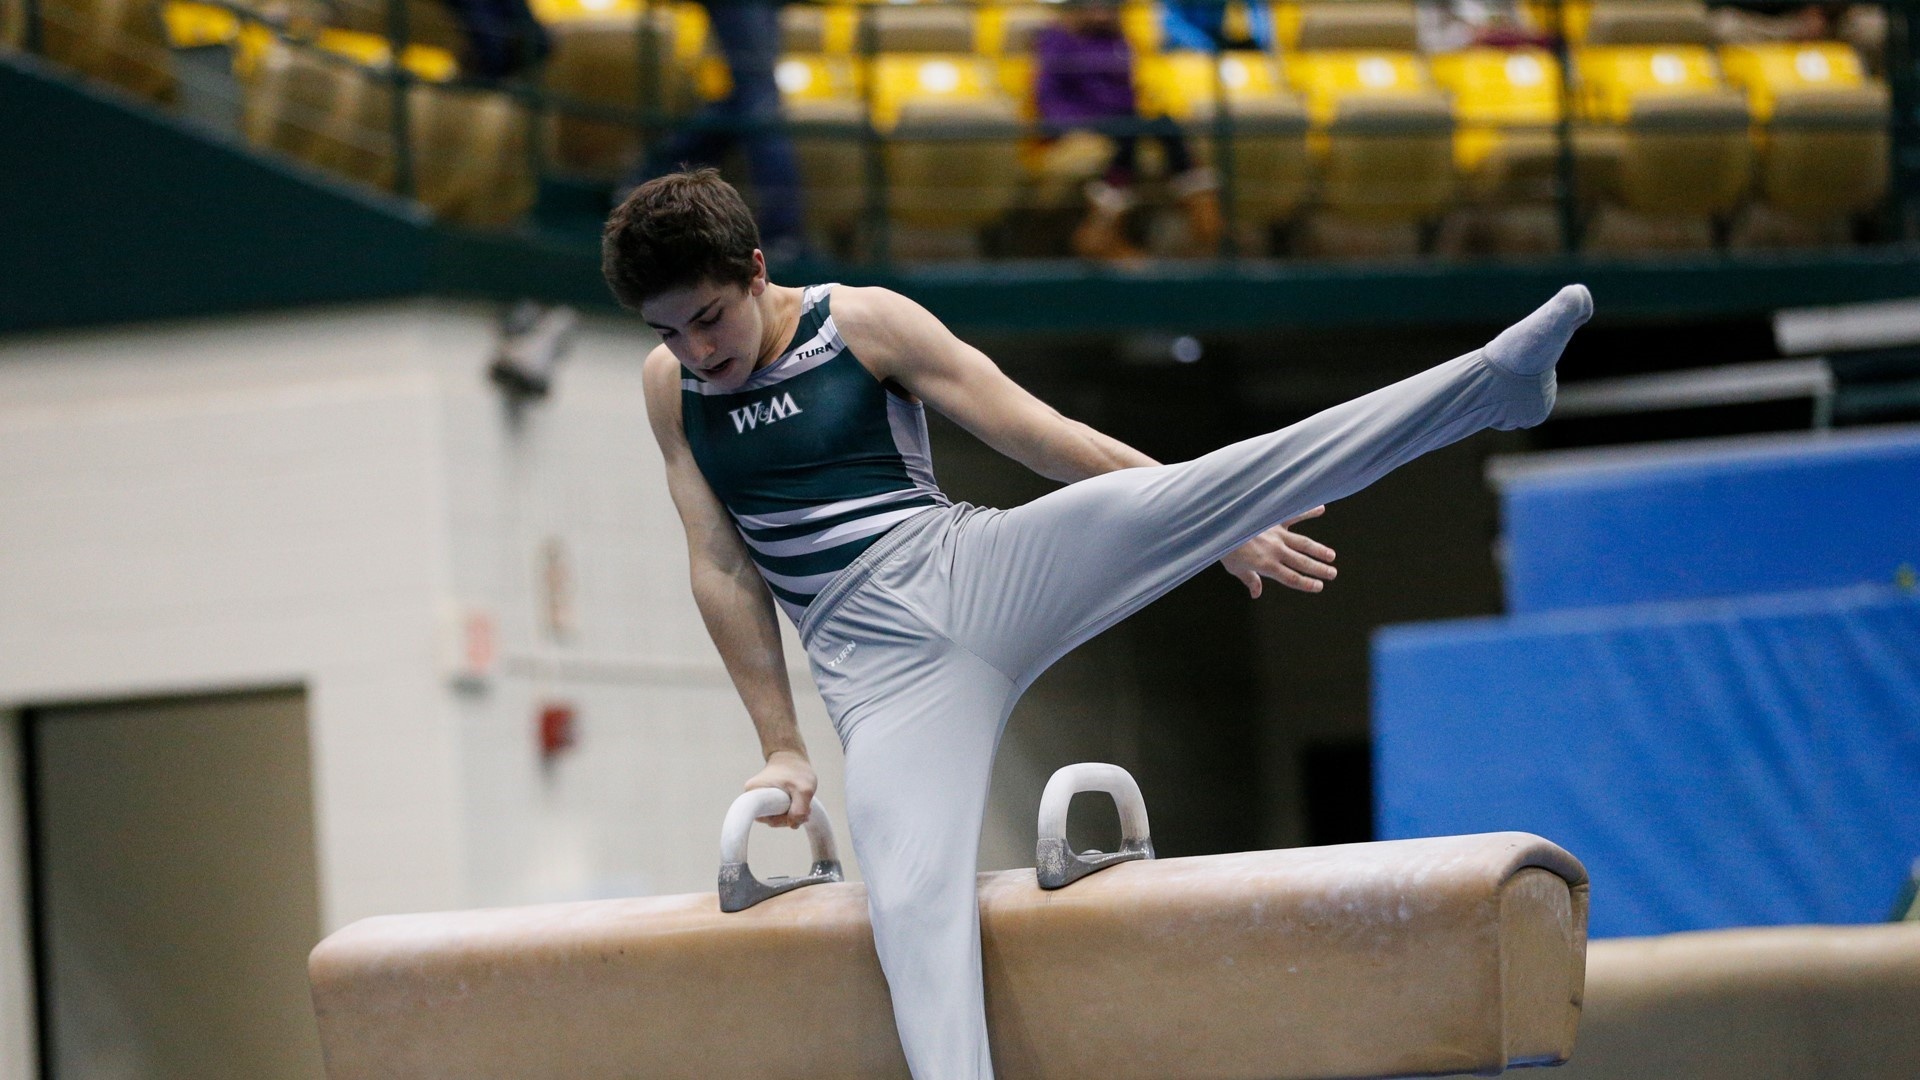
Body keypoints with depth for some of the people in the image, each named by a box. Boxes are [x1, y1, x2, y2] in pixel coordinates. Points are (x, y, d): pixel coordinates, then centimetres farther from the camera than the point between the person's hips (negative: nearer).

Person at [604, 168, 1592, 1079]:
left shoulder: (866, 324, 2)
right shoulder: (669, 388, 8)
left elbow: (1039, 437, 5)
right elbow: (721, 567, 10)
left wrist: (1222, 530, 9)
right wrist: (781, 748, 8)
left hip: (972, 574, -1)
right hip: (875, 669, 1)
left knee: (1172, 494, -23)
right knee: (911, 902, -23)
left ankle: (1495, 380, -29)